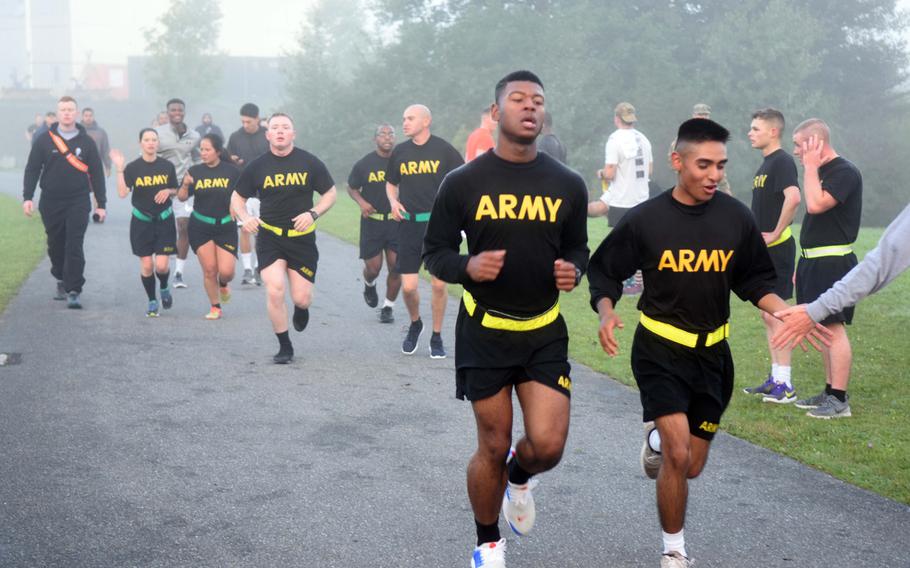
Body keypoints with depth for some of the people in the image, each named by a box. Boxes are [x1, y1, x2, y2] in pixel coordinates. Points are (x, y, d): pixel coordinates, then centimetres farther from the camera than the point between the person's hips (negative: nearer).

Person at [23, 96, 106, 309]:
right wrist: (27, 197, -4)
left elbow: (97, 173, 6)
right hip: (50, 202, 2)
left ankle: (73, 291, -10)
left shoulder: (86, 141, 3)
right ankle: (61, 281, 31)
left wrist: (101, 203, 4)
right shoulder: (44, 139, 3)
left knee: (74, 247, -9)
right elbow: (32, 169, 5)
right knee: (55, 245, 12)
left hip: (78, 203, -2)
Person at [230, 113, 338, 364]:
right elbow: (237, 197, 11)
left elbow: (330, 193, 7)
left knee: (301, 298, -1)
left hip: (302, 238, 0)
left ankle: (301, 308, 40)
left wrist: (313, 213, -11)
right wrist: (245, 217, -10)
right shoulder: (257, 166, 1)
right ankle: (285, 347, 3)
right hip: (269, 237, 0)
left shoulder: (310, 163, -1)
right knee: (275, 291, -15)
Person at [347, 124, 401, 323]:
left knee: (396, 266, -3)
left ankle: (388, 307, 15)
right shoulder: (364, 164, -1)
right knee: (373, 267, 0)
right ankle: (369, 285, 37)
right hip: (372, 222, -1)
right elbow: (351, 187, 12)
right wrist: (361, 202, -7)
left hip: (397, 221, 1)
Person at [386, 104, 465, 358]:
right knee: (408, 286, -3)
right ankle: (415, 324, 27)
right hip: (409, 223, 2)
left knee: (439, 285, -1)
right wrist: (393, 202, 1)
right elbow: (391, 183, 21)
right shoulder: (400, 152, 7)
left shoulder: (443, 149, -3)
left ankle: (437, 338, 16)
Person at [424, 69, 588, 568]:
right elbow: (434, 252, 0)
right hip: (484, 332, -2)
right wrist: (468, 267, -22)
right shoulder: (463, 183, -5)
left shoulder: (567, 185, 2)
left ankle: (519, 477, 31)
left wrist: (572, 270, -10)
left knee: (547, 445, -8)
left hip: (545, 333, 2)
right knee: (493, 447, 5)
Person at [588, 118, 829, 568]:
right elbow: (604, 271, -2)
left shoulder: (736, 217, -5)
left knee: (690, 467, 12)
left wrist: (788, 313, -10)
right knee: (677, 455, -16)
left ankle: (657, 436, 49)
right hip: (659, 351, -3)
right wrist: (606, 312, -21)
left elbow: (754, 280, 6)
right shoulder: (645, 220, -12)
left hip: (712, 354, 4)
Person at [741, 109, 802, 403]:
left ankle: (785, 386, 0)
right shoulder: (766, 163, 16)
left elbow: (793, 197, -32)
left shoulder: (782, 161, -15)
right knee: (767, 314, 13)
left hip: (777, 248, -10)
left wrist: (775, 233, -24)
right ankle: (775, 379, 21)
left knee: (774, 314, -6)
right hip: (763, 249, 10)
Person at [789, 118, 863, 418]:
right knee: (823, 328, 12)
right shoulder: (820, 172, 16)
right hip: (814, 262, 10)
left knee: (833, 326, -10)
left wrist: (810, 166, -17)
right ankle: (830, 391, 19)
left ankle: (839, 400, -8)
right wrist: (803, 265, 20)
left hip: (833, 263, -10)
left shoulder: (845, 172, -13)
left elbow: (816, 204, -28)